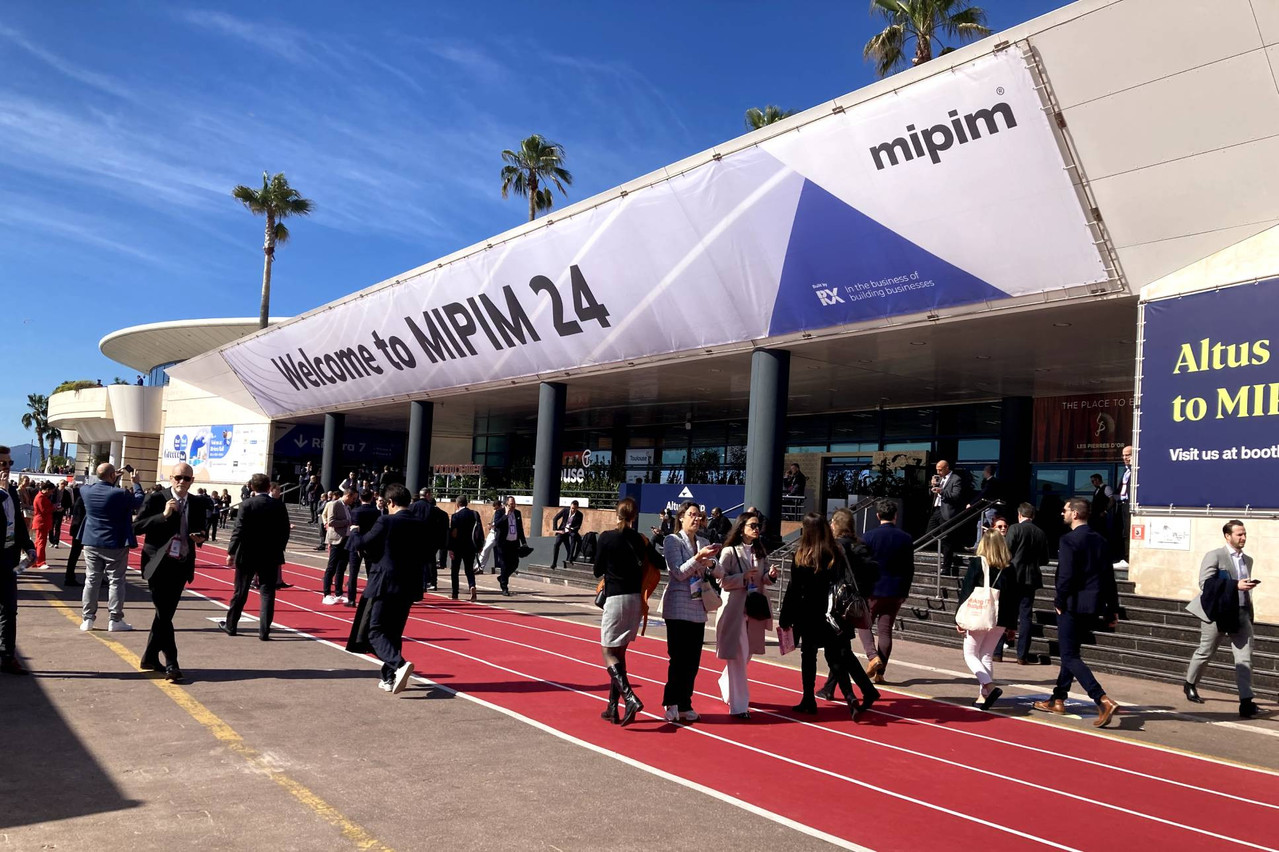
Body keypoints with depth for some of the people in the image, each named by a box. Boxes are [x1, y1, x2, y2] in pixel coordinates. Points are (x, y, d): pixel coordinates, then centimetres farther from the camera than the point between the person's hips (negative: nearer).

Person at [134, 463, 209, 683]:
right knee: (164, 615, -8)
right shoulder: (156, 499, -7)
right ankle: (171, 663, -6)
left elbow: (201, 531, 20)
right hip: (159, 564, -5)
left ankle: (150, 657, 25)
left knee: (166, 614, 12)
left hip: (181, 566, 5)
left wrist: (200, 538, -4)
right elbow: (137, 527, -12)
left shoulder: (197, 505, 8)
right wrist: (164, 515, -22)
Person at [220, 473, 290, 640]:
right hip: (270, 557, 1)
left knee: (240, 593, 12)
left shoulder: (247, 505, -9)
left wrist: (231, 552, -3)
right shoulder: (279, 506, -2)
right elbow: (285, 532, 1)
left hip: (247, 556, -1)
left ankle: (230, 625, 25)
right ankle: (264, 631, 0)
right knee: (267, 593, 3)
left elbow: (239, 531, -11)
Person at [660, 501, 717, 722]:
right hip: (678, 607, -5)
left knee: (693, 660, 6)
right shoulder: (672, 540, -3)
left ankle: (684, 704, 15)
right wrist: (698, 557, -23)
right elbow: (679, 573, -11)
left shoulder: (703, 543, 13)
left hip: (698, 608, 5)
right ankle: (672, 703, 3)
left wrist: (711, 563, -13)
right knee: (678, 658, -7)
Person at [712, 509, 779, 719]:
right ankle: (738, 705, -3)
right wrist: (744, 577, -22)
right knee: (737, 656, -6)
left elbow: (764, 579, 12)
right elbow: (723, 580, -10)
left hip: (754, 608, 6)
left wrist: (770, 576, -9)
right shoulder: (729, 551, -7)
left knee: (746, 654, 16)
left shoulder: (760, 552, 11)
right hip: (734, 608, -6)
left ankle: (726, 687, 40)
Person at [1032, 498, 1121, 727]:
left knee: (1069, 656, -5)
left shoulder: (1069, 540, -13)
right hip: (1093, 607, 8)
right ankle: (1058, 700, 27)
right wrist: (1113, 609, 17)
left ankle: (1104, 701, -19)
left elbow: (1065, 575, -20)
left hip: (1073, 606, -8)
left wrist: (1059, 602, -7)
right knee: (1070, 652, 19)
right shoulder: (1100, 541, 11)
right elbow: (1109, 576, 13)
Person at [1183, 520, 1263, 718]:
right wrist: (1236, 585, -21)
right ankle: (1190, 685, 31)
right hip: (1218, 613, -5)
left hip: (1241, 614, 5)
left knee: (1245, 658, -6)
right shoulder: (1214, 556, -6)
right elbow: (1205, 583, -16)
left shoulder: (1248, 560, 15)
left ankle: (1246, 702, -9)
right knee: (1205, 652, 9)